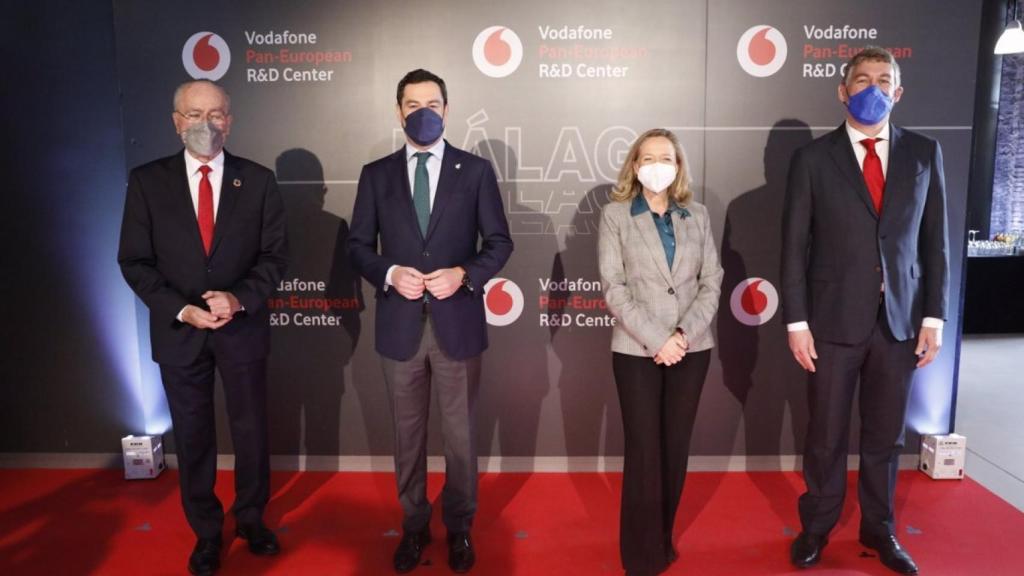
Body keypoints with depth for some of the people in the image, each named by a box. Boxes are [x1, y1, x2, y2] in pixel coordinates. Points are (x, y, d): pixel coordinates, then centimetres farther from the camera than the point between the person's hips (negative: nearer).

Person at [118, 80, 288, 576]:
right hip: (178, 330, 0)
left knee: (251, 430, 12)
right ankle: (206, 531, 31)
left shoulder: (258, 180, -1)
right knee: (192, 437, 12)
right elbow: (135, 261, -3)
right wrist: (182, 309, -15)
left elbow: (275, 254, -2)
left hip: (243, 328, 0)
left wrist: (240, 298, -18)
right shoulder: (147, 181, -2)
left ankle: (251, 518, 34)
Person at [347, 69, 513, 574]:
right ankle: (414, 526, 33)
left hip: (457, 322, -1)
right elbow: (358, 246, 5)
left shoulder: (475, 170, 1)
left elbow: (499, 242, 1)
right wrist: (390, 274, -15)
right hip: (400, 324, 1)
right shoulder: (376, 174, 5)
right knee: (408, 433, 14)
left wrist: (463, 275, -17)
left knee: (460, 432, 11)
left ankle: (459, 528, 31)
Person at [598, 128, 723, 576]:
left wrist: (685, 332, -11)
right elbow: (613, 287, -6)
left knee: (676, 447, 10)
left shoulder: (697, 216, 9)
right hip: (637, 350, -3)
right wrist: (657, 339, -14)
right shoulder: (615, 215, 1)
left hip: (692, 348, 3)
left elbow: (712, 282, 4)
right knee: (644, 451, 1)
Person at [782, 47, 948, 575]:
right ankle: (817, 527, 28)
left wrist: (933, 316, 1)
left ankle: (878, 528, 33)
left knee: (886, 433, 14)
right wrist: (796, 321, -8)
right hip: (835, 318, -2)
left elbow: (935, 240, 6)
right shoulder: (812, 159, -2)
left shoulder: (924, 153, 6)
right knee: (825, 434, 9)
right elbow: (794, 246, -3)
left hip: (901, 319, 2)